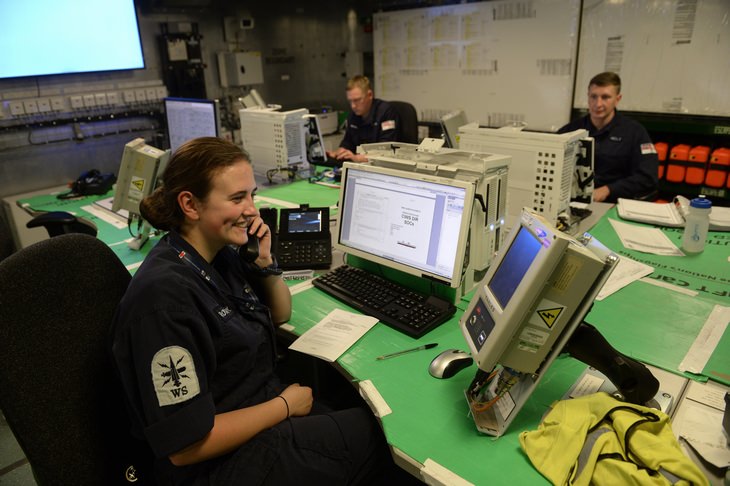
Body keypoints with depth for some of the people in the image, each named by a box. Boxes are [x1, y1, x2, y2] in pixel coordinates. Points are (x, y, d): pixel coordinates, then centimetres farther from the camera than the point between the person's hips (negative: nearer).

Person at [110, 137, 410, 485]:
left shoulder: (221, 255, -2)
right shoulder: (165, 296, -29)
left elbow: (281, 315, 14)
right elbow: (184, 446, -26)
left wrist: (264, 262, -6)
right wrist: (285, 405, -15)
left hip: (263, 407, 8)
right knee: (378, 433, -1)